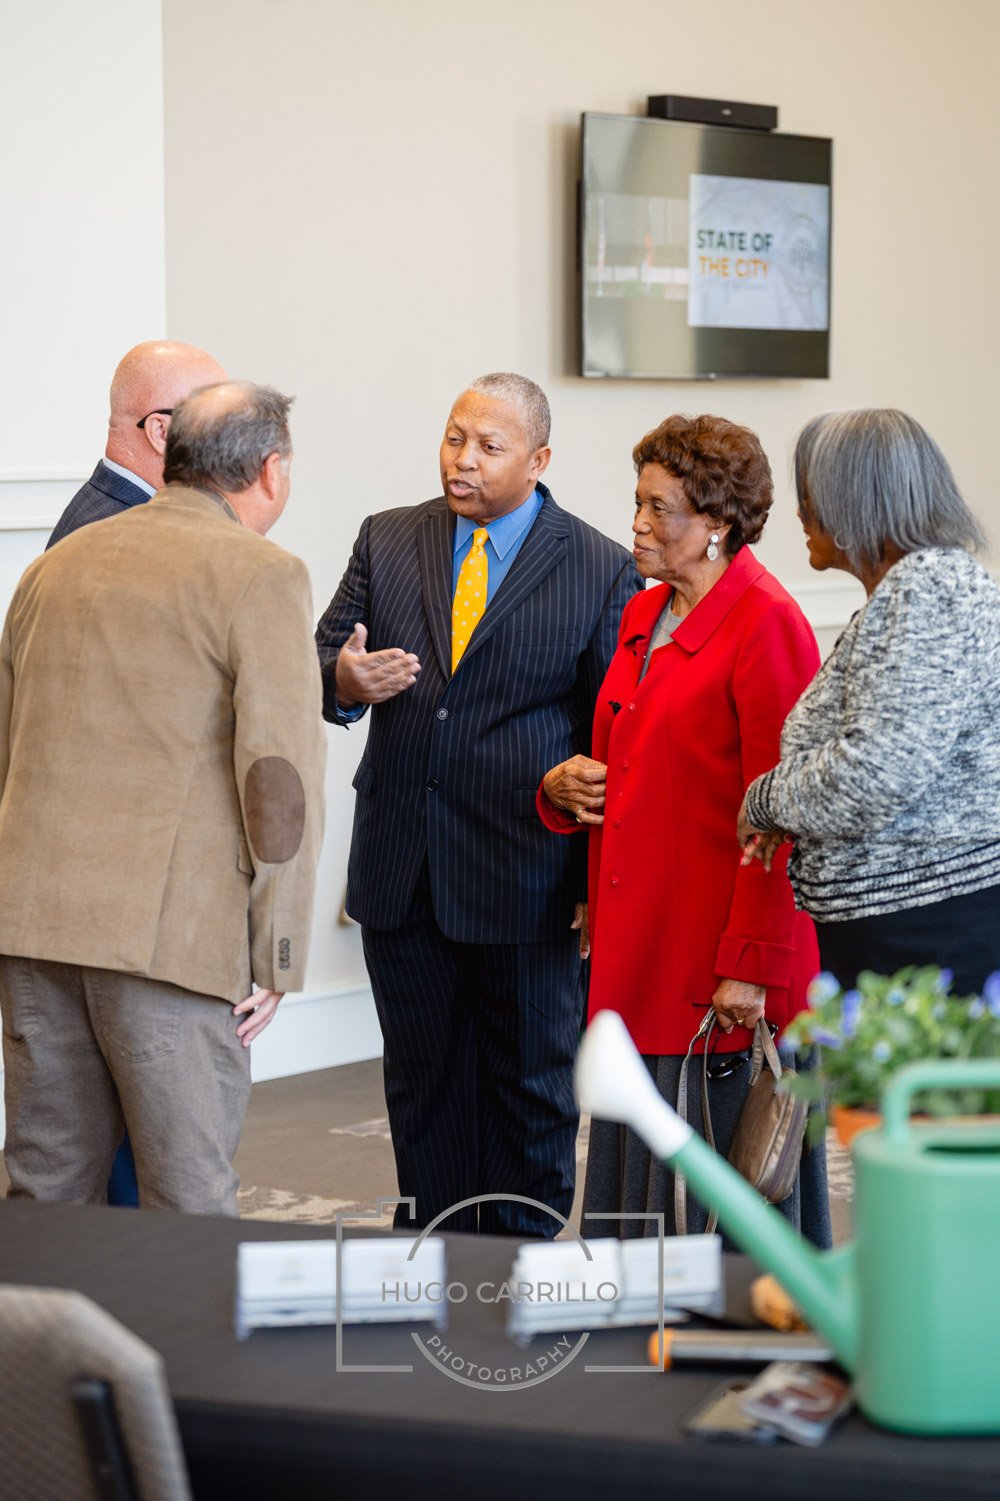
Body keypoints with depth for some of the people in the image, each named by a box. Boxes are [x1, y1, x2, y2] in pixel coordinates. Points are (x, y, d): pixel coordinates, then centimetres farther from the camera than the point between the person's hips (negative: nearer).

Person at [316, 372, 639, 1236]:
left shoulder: (602, 570, -3)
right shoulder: (387, 542, 7)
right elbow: (319, 661, 9)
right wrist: (345, 680, -17)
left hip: (525, 873, -3)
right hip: (400, 869, 3)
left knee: (531, 1079, 8)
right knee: (422, 1074, 13)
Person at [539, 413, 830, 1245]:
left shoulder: (766, 625, -12)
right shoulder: (643, 617, 14)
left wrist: (752, 967, -20)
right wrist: (565, 787, 4)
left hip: (721, 969, -8)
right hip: (637, 955, 8)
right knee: (636, 1189, 11)